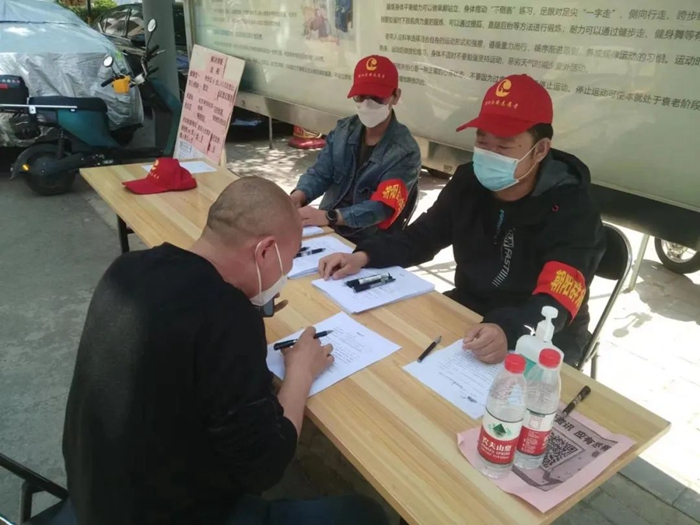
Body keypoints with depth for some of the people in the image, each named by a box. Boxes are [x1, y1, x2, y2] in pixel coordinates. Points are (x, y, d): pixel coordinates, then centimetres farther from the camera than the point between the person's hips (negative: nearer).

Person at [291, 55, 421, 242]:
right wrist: (297, 197, -23)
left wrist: (327, 216, -37)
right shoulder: (343, 130, 4)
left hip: (365, 242, -5)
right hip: (325, 228, 6)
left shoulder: (405, 152, -14)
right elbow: (320, 173, 1)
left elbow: (381, 207, -24)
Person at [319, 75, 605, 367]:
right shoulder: (468, 181, -5)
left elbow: (557, 301, -31)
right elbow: (422, 237, 3)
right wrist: (364, 256, -14)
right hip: (469, 309, 5)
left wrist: (509, 332, -53)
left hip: (543, 335, -4)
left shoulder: (571, 210, -20)